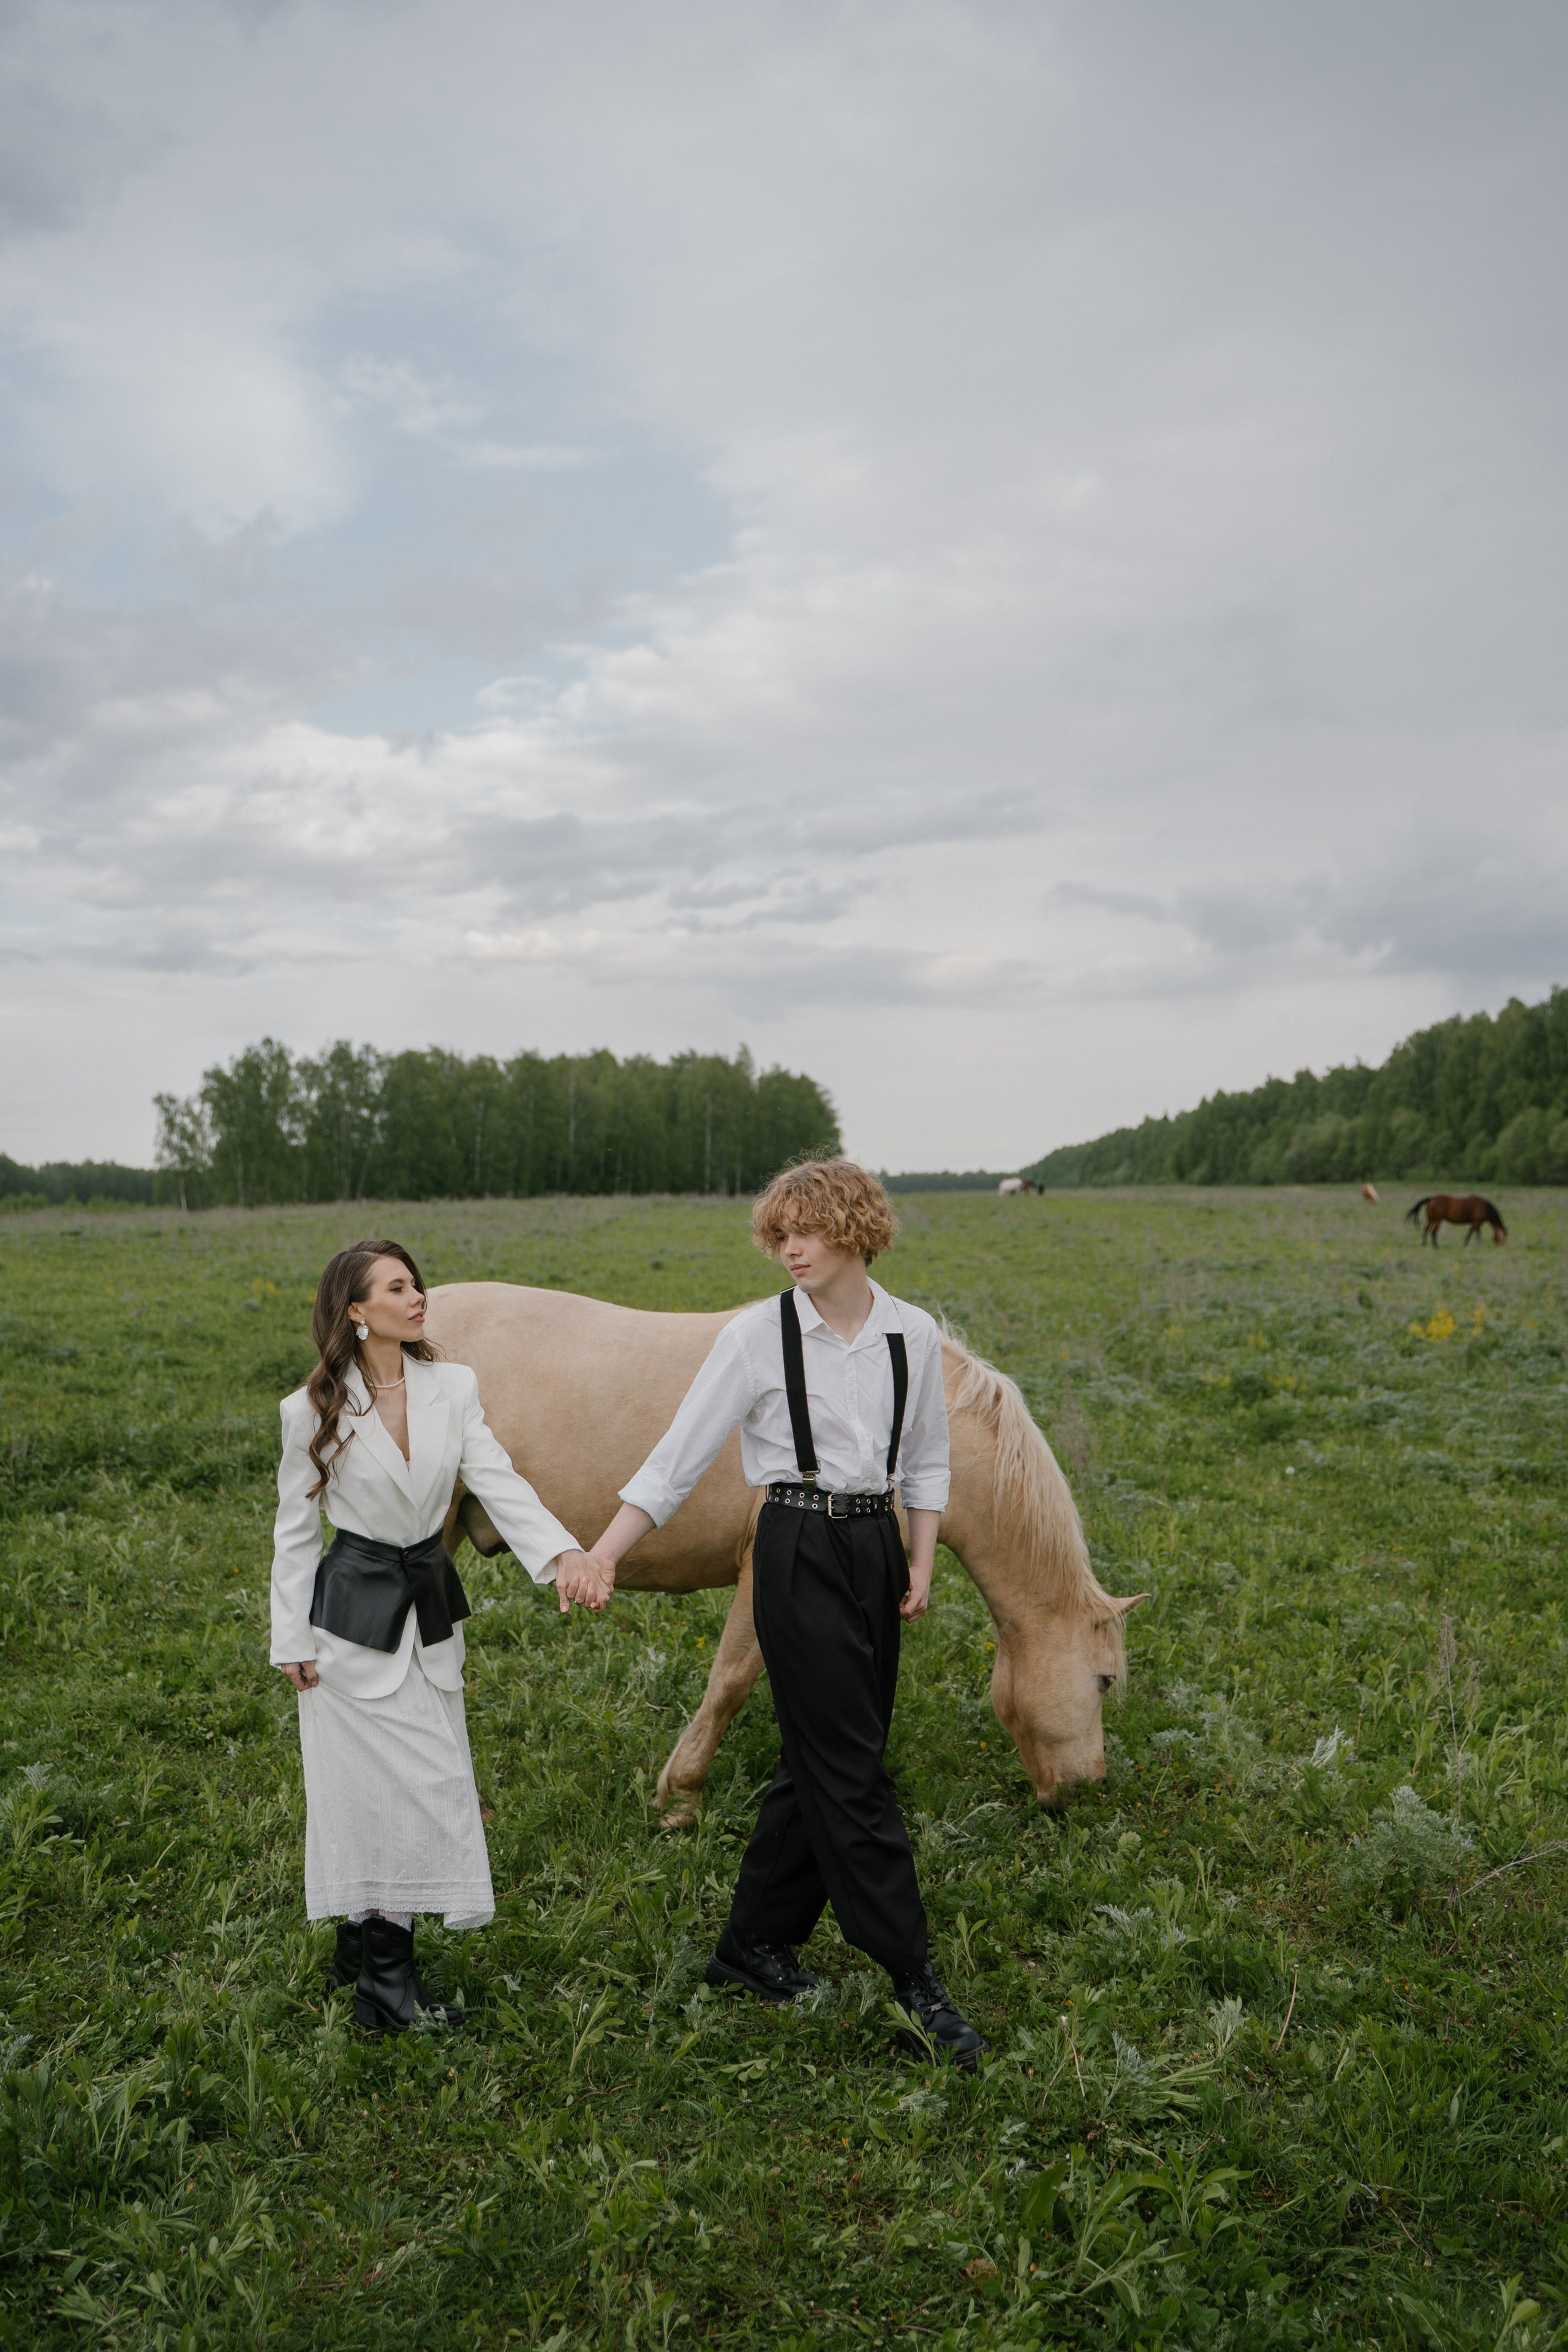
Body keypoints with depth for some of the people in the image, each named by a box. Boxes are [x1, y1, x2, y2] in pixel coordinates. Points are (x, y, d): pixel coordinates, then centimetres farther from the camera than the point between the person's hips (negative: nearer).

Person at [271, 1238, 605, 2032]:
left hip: (431, 1607, 4)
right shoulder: (314, 1409, -10)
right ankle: (386, 1980, 16)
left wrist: (564, 1552, -27)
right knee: (373, 1785, 2)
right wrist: (292, 1639, -4)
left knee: (433, 1782, 10)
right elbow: (295, 1528, -3)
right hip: (353, 1610, -4)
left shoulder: (453, 1387, -3)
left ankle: (367, 1944, 29)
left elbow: (498, 1482, -11)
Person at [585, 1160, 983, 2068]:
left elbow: (929, 1458, 13)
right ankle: (916, 1982, 5)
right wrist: (600, 1557, -13)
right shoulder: (760, 1335, -8)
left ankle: (756, 1943, 28)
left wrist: (922, 1564, 4)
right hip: (801, 1549, -4)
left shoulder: (914, 1334, 2)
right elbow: (679, 1455, -8)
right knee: (848, 1766, -4)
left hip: (876, 1547, 5)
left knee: (826, 1757, 11)